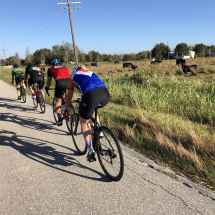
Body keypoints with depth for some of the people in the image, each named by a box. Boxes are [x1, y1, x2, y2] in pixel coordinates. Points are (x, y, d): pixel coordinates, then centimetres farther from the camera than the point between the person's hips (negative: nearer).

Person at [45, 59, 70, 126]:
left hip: (60, 82, -2)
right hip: (69, 81, 3)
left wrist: (47, 87, 54)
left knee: (58, 101, 12)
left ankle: (60, 119, 11)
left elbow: (49, 80, 36)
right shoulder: (65, 67, 35)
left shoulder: (51, 69, 28)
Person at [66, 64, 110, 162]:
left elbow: (69, 96, 33)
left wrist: (66, 108, 50)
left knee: (84, 123, 19)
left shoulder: (73, 75, 28)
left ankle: (91, 152, 15)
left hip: (90, 95, -4)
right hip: (105, 94, 5)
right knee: (92, 109, 39)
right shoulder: (91, 72, 38)